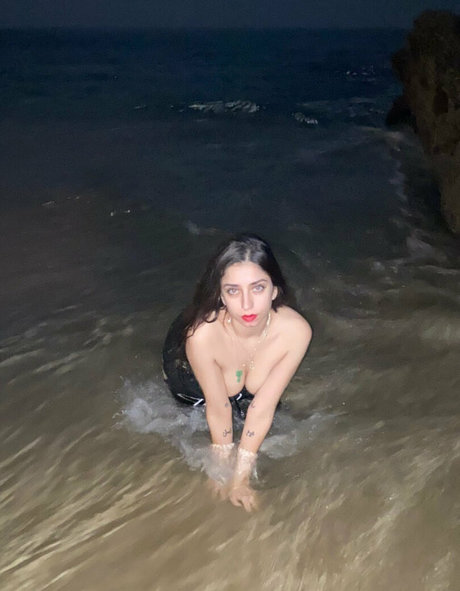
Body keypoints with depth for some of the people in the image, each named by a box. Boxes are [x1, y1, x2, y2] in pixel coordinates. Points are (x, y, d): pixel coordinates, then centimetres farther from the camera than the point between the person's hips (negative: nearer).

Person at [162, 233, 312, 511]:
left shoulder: (296, 331, -38)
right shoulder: (203, 334, -45)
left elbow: (263, 407, -28)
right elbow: (218, 408, -29)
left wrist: (241, 477, -20)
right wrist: (223, 470, -13)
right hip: (186, 366, -2)